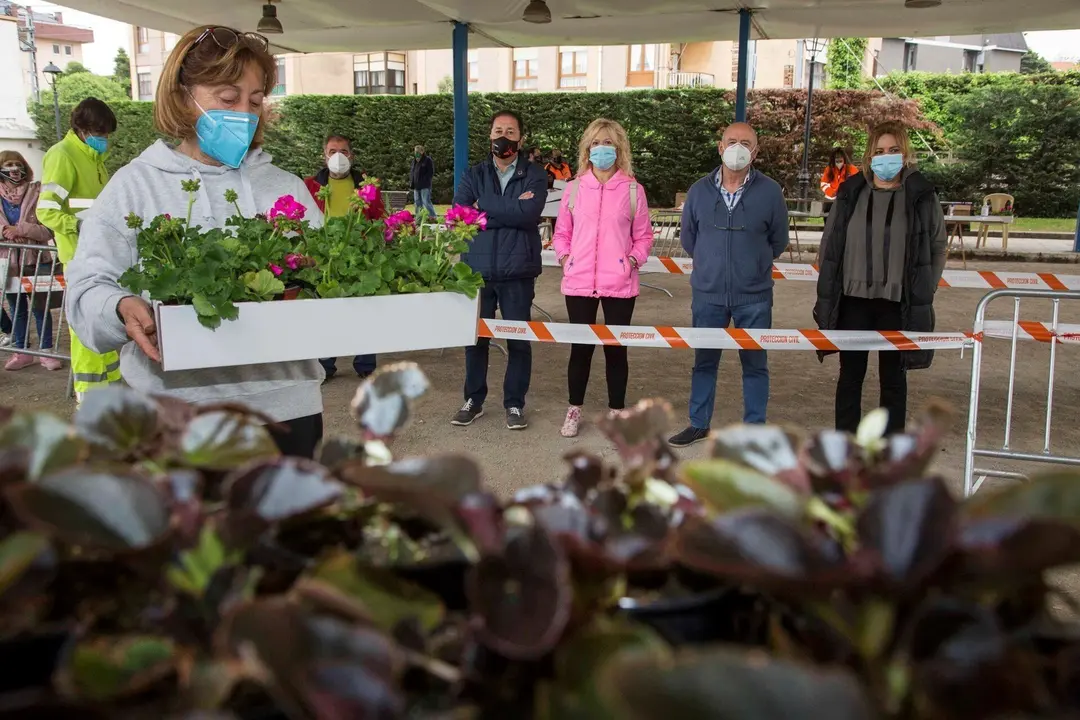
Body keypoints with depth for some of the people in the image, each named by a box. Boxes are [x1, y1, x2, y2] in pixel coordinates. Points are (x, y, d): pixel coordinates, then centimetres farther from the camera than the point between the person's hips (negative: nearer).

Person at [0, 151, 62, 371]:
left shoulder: (37, 192, -5)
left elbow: (49, 228, -12)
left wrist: (21, 230, -22)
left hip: (37, 261, -3)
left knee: (41, 306, 3)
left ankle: (46, 351, 13)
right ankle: (21, 351, 23)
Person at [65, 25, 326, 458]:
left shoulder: (287, 188, 10)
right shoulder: (135, 185, 2)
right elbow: (88, 286, -4)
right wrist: (122, 308, -26)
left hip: (285, 406, 3)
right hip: (176, 413, -2)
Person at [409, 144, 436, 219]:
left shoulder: (428, 160, -4)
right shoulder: (414, 161, 18)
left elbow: (431, 172, -9)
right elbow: (411, 171, 25)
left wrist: (425, 181, -16)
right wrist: (411, 181, 10)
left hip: (425, 186, -8)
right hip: (416, 186, 8)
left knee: (426, 202, -14)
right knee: (418, 203, 11)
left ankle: (432, 216, -10)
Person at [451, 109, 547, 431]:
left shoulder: (534, 175, 2)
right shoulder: (474, 175, 10)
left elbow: (529, 214, -16)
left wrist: (484, 208, -8)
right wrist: (509, 211, -12)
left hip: (518, 271, -2)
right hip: (477, 269, 2)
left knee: (519, 339, 5)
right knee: (475, 336, 9)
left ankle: (515, 403, 19)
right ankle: (473, 400, 25)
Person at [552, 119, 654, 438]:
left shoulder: (633, 190, 2)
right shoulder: (574, 188, 6)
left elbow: (643, 236, 8)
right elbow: (562, 232, 14)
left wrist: (633, 260, -7)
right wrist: (565, 258, -1)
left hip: (619, 284, -1)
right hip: (579, 282, 1)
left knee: (616, 348, 6)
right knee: (580, 346, 7)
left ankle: (617, 413, 20)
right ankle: (574, 409, 23)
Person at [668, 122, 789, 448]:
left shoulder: (770, 191, -6)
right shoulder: (700, 190, 0)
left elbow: (778, 241, 6)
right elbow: (688, 238, 12)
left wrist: (753, 265, 11)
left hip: (754, 297, -2)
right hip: (708, 294, 2)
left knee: (755, 365, 8)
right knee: (704, 361, 12)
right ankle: (699, 424, 26)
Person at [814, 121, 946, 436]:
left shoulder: (921, 195, -2)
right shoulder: (850, 192, 2)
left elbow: (938, 246, 4)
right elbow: (829, 245, 6)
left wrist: (923, 291, 1)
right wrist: (829, 288, 3)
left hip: (898, 304, -1)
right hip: (853, 300, 1)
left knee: (894, 377, 9)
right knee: (850, 375, 8)